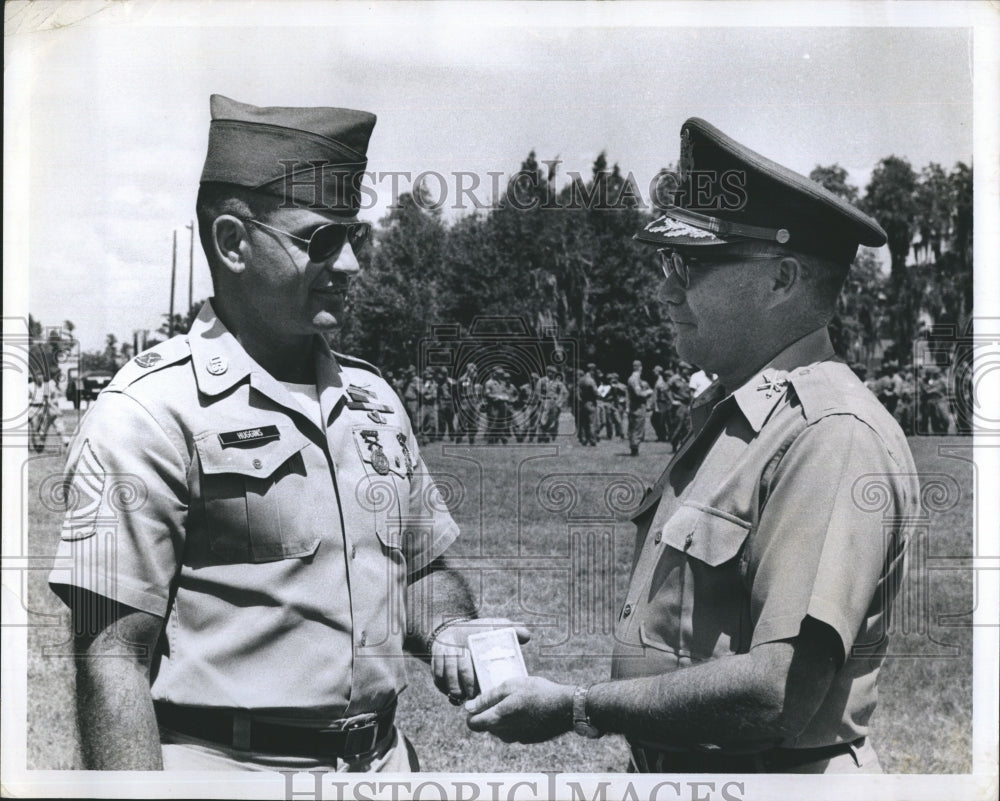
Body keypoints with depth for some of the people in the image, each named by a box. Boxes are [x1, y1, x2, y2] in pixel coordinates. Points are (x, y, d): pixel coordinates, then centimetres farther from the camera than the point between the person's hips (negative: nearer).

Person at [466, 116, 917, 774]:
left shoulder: (835, 437, -21)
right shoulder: (723, 418, 8)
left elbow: (781, 692, -27)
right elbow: (684, 635, 7)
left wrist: (577, 709, -19)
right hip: (671, 768, 8)